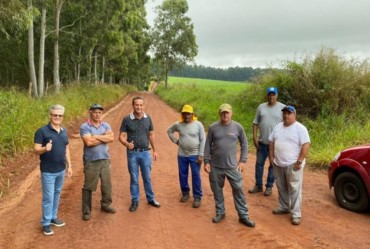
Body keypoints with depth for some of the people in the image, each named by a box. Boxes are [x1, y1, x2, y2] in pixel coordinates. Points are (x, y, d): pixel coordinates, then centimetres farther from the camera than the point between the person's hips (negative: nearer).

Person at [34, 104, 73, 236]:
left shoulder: (64, 131, 7)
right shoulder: (42, 131, -13)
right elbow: (36, 150, -14)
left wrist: (69, 165, 12)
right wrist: (45, 148, -35)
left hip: (61, 170, 6)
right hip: (48, 171, -6)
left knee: (57, 195, 17)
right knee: (48, 197, 1)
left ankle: (53, 217, 32)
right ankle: (46, 223, 14)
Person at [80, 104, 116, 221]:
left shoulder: (106, 125, 6)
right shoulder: (84, 127, -9)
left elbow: (111, 137, -11)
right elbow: (89, 142, -23)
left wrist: (96, 136, -16)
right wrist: (104, 138, -12)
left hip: (105, 160, 5)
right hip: (91, 161, -5)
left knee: (107, 184, 15)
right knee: (88, 187, 5)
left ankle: (105, 205, 34)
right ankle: (86, 211, 17)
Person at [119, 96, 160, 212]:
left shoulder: (148, 118, 0)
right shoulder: (127, 119, -7)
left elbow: (151, 135, 10)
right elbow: (121, 136, -7)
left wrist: (154, 150, 12)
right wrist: (127, 144, -28)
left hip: (145, 152, 2)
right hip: (132, 153, -1)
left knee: (147, 178, 12)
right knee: (134, 179, 9)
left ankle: (151, 199, 27)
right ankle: (135, 201, 22)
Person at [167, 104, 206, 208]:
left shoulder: (198, 124, -8)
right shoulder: (178, 125, 0)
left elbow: (203, 140, -7)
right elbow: (169, 131, 18)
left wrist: (201, 155, -11)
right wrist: (175, 141, 5)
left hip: (195, 155, -3)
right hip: (182, 155, 3)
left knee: (196, 176, 0)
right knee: (182, 176, 12)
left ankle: (197, 197, 12)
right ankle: (185, 193, 32)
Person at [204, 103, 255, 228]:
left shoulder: (238, 127, -3)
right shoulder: (213, 127, -3)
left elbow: (244, 144, 5)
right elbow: (207, 145, 2)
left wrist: (242, 161, 0)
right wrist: (206, 161, -1)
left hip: (232, 166, 0)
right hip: (215, 166, 1)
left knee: (238, 190, 2)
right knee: (217, 190, 12)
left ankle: (243, 215, 15)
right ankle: (220, 212, 30)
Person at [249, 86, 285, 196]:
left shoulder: (282, 107, -5)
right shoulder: (261, 107, 3)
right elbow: (255, 123, 6)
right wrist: (254, 137, -2)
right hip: (262, 142, 3)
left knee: (273, 165, 9)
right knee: (259, 163, 10)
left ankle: (269, 187, 21)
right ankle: (258, 185, 24)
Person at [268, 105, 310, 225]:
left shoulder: (300, 128, -10)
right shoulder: (278, 127, 10)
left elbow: (305, 145, -16)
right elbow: (272, 142, 16)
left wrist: (299, 161, -19)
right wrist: (271, 156, 8)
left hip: (292, 165, -6)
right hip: (278, 164, 7)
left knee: (295, 190, -2)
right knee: (281, 188, 17)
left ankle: (296, 214, 3)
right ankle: (283, 207, 33)